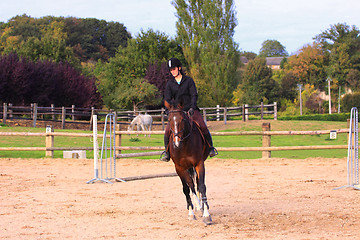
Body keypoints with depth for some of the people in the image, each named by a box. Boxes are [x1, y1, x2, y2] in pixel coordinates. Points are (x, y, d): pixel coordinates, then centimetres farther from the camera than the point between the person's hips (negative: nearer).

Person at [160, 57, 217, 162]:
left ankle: (211, 148, -1)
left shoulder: (189, 80, 3)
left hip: (191, 110, -1)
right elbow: (167, 99, 3)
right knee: (168, 131, -17)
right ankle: (167, 151, 1)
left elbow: (194, 95, -3)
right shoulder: (170, 84, 7)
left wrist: (192, 107, -19)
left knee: (203, 127, -19)